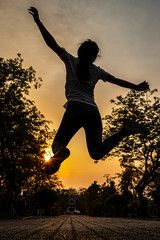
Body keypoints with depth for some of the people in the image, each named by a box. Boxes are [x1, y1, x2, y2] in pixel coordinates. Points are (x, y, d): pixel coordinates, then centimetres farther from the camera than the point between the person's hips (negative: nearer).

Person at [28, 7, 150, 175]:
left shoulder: (71, 61, 16)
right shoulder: (96, 71, 22)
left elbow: (52, 43, 12)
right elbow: (117, 80, 21)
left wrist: (38, 21, 15)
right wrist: (136, 87, 31)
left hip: (75, 108, -3)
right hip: (93, 111, 3)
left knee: (58, 143, 1)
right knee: (96, 153, -2)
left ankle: (60, 151, -38)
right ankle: (125, 130, -22)